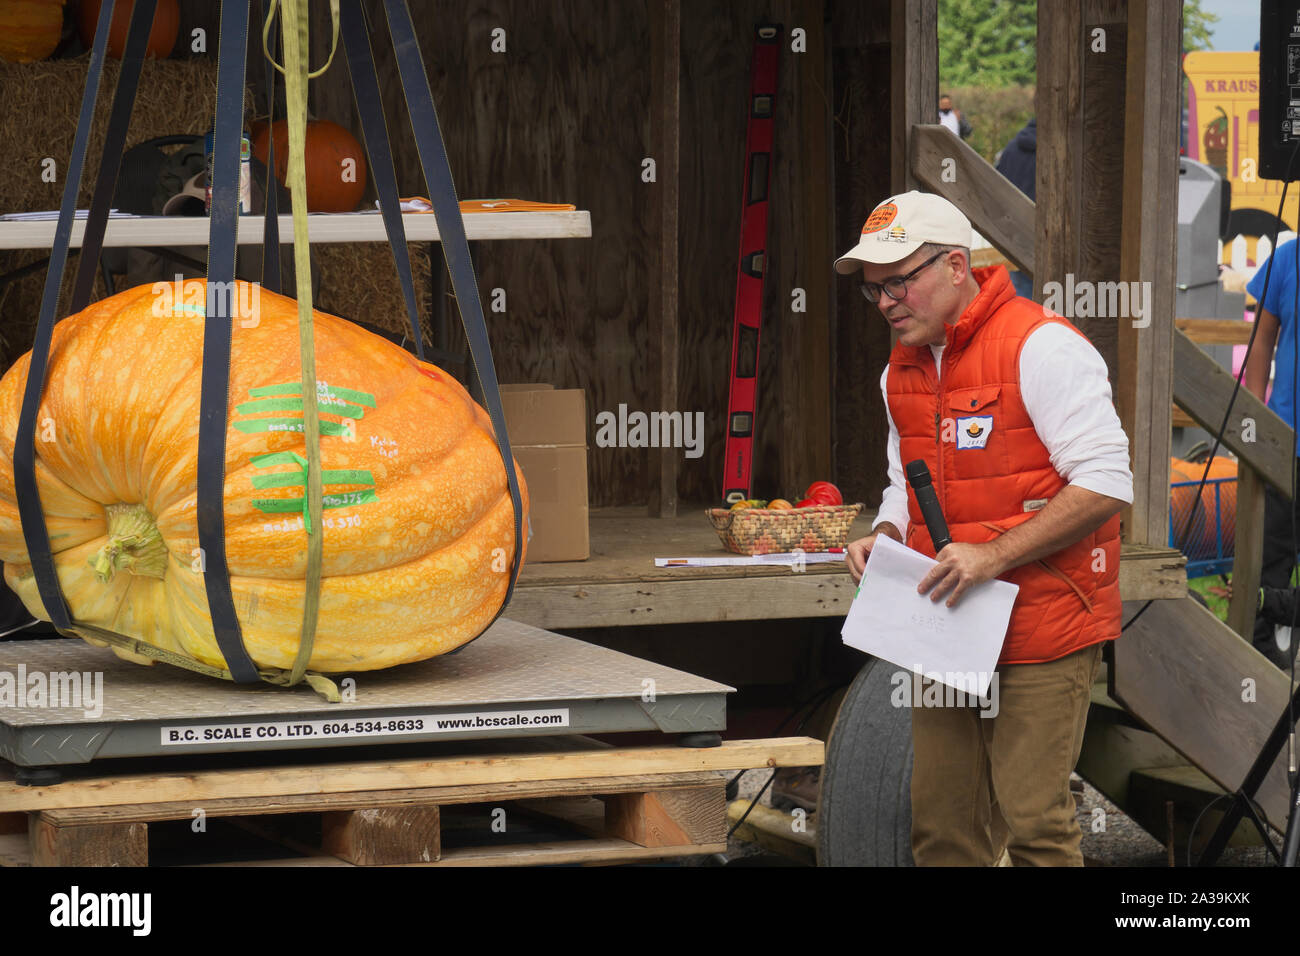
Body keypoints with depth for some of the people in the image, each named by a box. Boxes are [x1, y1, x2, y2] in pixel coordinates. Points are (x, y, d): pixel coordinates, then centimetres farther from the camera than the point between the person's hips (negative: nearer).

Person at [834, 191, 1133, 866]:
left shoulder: (1040, 348, -12)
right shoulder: (901, 370, 14)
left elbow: (1105, 483, -17)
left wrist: (993, 556, -21)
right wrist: (883, 538, 4)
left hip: (1042, 630, -7)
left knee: (1032, 822, -8)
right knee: (939, 821, 7)